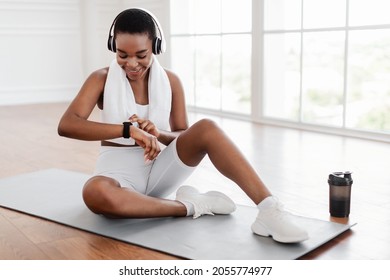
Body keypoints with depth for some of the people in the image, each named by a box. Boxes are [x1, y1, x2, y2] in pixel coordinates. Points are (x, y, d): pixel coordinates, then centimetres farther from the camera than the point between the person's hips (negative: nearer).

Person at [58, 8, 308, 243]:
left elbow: (184, 136, 3)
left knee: (206, 128, -26)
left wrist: (159, 134, -22)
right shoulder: (101, 79, -6)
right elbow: (66, 125, -20)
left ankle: (269, 210, -35)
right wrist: (127, 129, -34)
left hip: (161, 168, 2)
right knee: (95, 193, -40)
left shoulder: (171, 81, 1)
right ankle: (190, 206, -26)